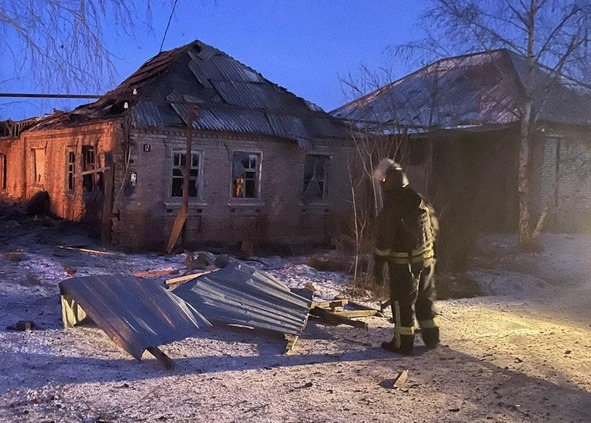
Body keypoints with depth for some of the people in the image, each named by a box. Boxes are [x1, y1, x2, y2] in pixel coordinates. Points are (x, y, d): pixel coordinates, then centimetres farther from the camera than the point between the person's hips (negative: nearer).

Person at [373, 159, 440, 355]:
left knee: (403, 302, 3)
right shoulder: (420, 201, 5)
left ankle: (403, 343, 10)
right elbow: (433, 227, 13)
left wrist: (378, 266, -9)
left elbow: (383, 242, -17)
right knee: (426, 299, 18)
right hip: (426, 259, 7)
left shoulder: (390, 209, -17)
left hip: (403, 264, -7)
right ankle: (431, 338, 26)